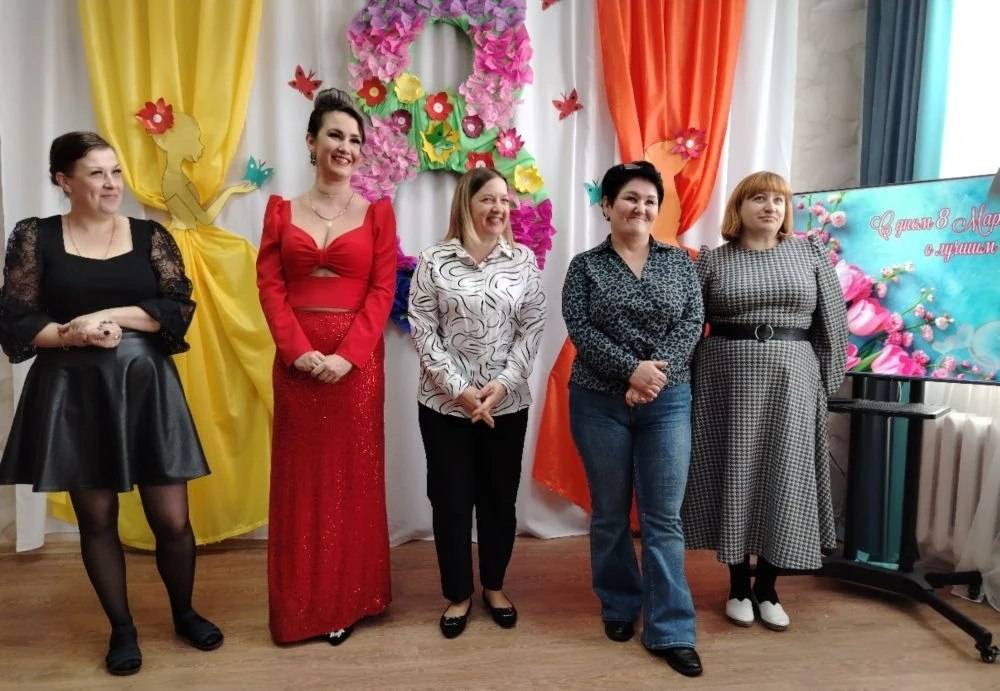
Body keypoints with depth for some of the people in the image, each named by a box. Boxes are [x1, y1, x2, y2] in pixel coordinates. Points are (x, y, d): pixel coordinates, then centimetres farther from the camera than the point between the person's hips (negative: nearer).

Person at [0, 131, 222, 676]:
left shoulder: (150, 236, 4)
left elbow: (179, 306, -5)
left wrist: (108, 315, -14)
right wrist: (73, 334, -17)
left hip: (146, 389, 0)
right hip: (73, 394, 0)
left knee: (172, 519, 3)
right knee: (96, 519, 11)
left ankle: (184, 614, 29)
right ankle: (122, 628, 30)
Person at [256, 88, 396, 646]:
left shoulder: (377, 212, 4)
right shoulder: (282, 210, 9)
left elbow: (382, 291, -4)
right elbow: (270, 287, 1)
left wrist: (347, 353, -14)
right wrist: (299, 349, -13)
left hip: (357, 360, -1)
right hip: (296, 360, 2)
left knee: (352, 476, 7)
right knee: (300, 478, 9)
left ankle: (347, 602, 23)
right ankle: (300, 606, 25)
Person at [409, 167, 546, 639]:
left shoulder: (524, 260, 2)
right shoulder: (434, 261, -3)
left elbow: (532, 328, 0)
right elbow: (422, 331, -7)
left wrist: (502, 384, -12)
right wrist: (459, 389, -14)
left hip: (508, 403, 2)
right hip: (445, 403, -1)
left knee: (499, 497, 13)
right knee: (450, 499, 8)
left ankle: (494, 586, 34)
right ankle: (458, 594, 28)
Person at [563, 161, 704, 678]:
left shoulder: (679, 262, 8)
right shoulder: (585, 266, 2)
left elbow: (691, 325, -2)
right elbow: (580, 329, -9)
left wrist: (657, 373, -16)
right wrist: (632, 370, -20)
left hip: (668, 403, 1)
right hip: (599, 403, -1)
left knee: (663, 519, 3)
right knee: (610, 515, 10)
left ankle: (670, 631, 13)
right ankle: (619, 607, 29)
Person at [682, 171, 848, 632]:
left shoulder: (810, 254, 7)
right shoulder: (712, 261, 3)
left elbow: (831, 322, 6)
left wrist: (827, 380, 2)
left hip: (791, 381, 1)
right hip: (727, 380, -1)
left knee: (783, 478, 5)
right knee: (733, 477, 4)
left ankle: (767, 589, 22)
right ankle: (738, 587, 21)